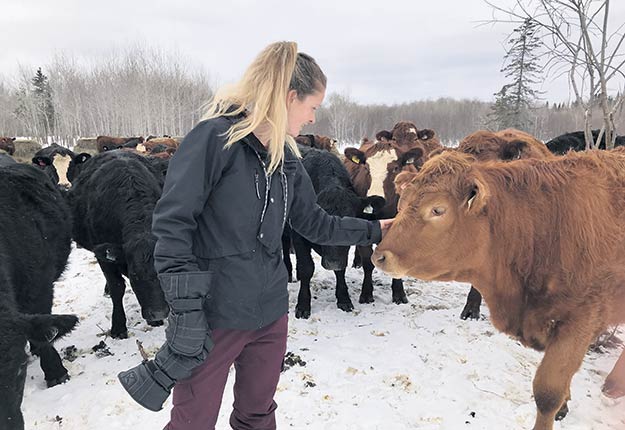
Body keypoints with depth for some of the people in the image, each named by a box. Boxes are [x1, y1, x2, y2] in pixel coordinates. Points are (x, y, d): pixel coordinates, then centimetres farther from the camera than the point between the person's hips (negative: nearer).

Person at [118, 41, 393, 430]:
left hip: (271, 314, 7)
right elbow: (172, 224, -18)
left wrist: (373, 230, 14)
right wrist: (186, 309, -21)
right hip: (214, 315, -6)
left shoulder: (287, 157, 7)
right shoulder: (216, 137, -15)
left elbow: (314, 224, 16)